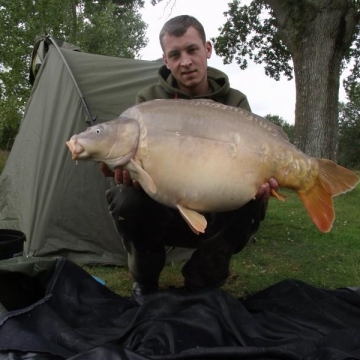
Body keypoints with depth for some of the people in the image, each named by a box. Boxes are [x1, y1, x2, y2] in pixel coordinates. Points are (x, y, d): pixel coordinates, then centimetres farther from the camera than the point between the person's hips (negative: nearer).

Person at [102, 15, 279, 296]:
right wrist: (125, 166, -43)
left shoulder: (234, 102, -3)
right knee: (127, 200, -31)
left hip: (214, 218, 1)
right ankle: (145, 282, 1)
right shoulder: (149, 100, -5)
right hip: (164, 213, 0)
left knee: (250, 202, -28)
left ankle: (202, 286, -4)